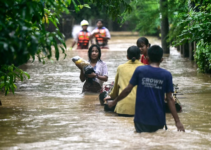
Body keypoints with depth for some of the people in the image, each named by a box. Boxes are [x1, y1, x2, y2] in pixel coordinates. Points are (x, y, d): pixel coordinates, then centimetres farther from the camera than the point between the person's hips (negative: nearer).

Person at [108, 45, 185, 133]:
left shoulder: (139, 70, -4)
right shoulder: (166, 75, -4)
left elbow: (128, 90, 0)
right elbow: (170, 99, -6)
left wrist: (114, 102, 15)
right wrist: (177, 121, -4)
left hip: (141, 118, -1)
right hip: (158, 119, 1)